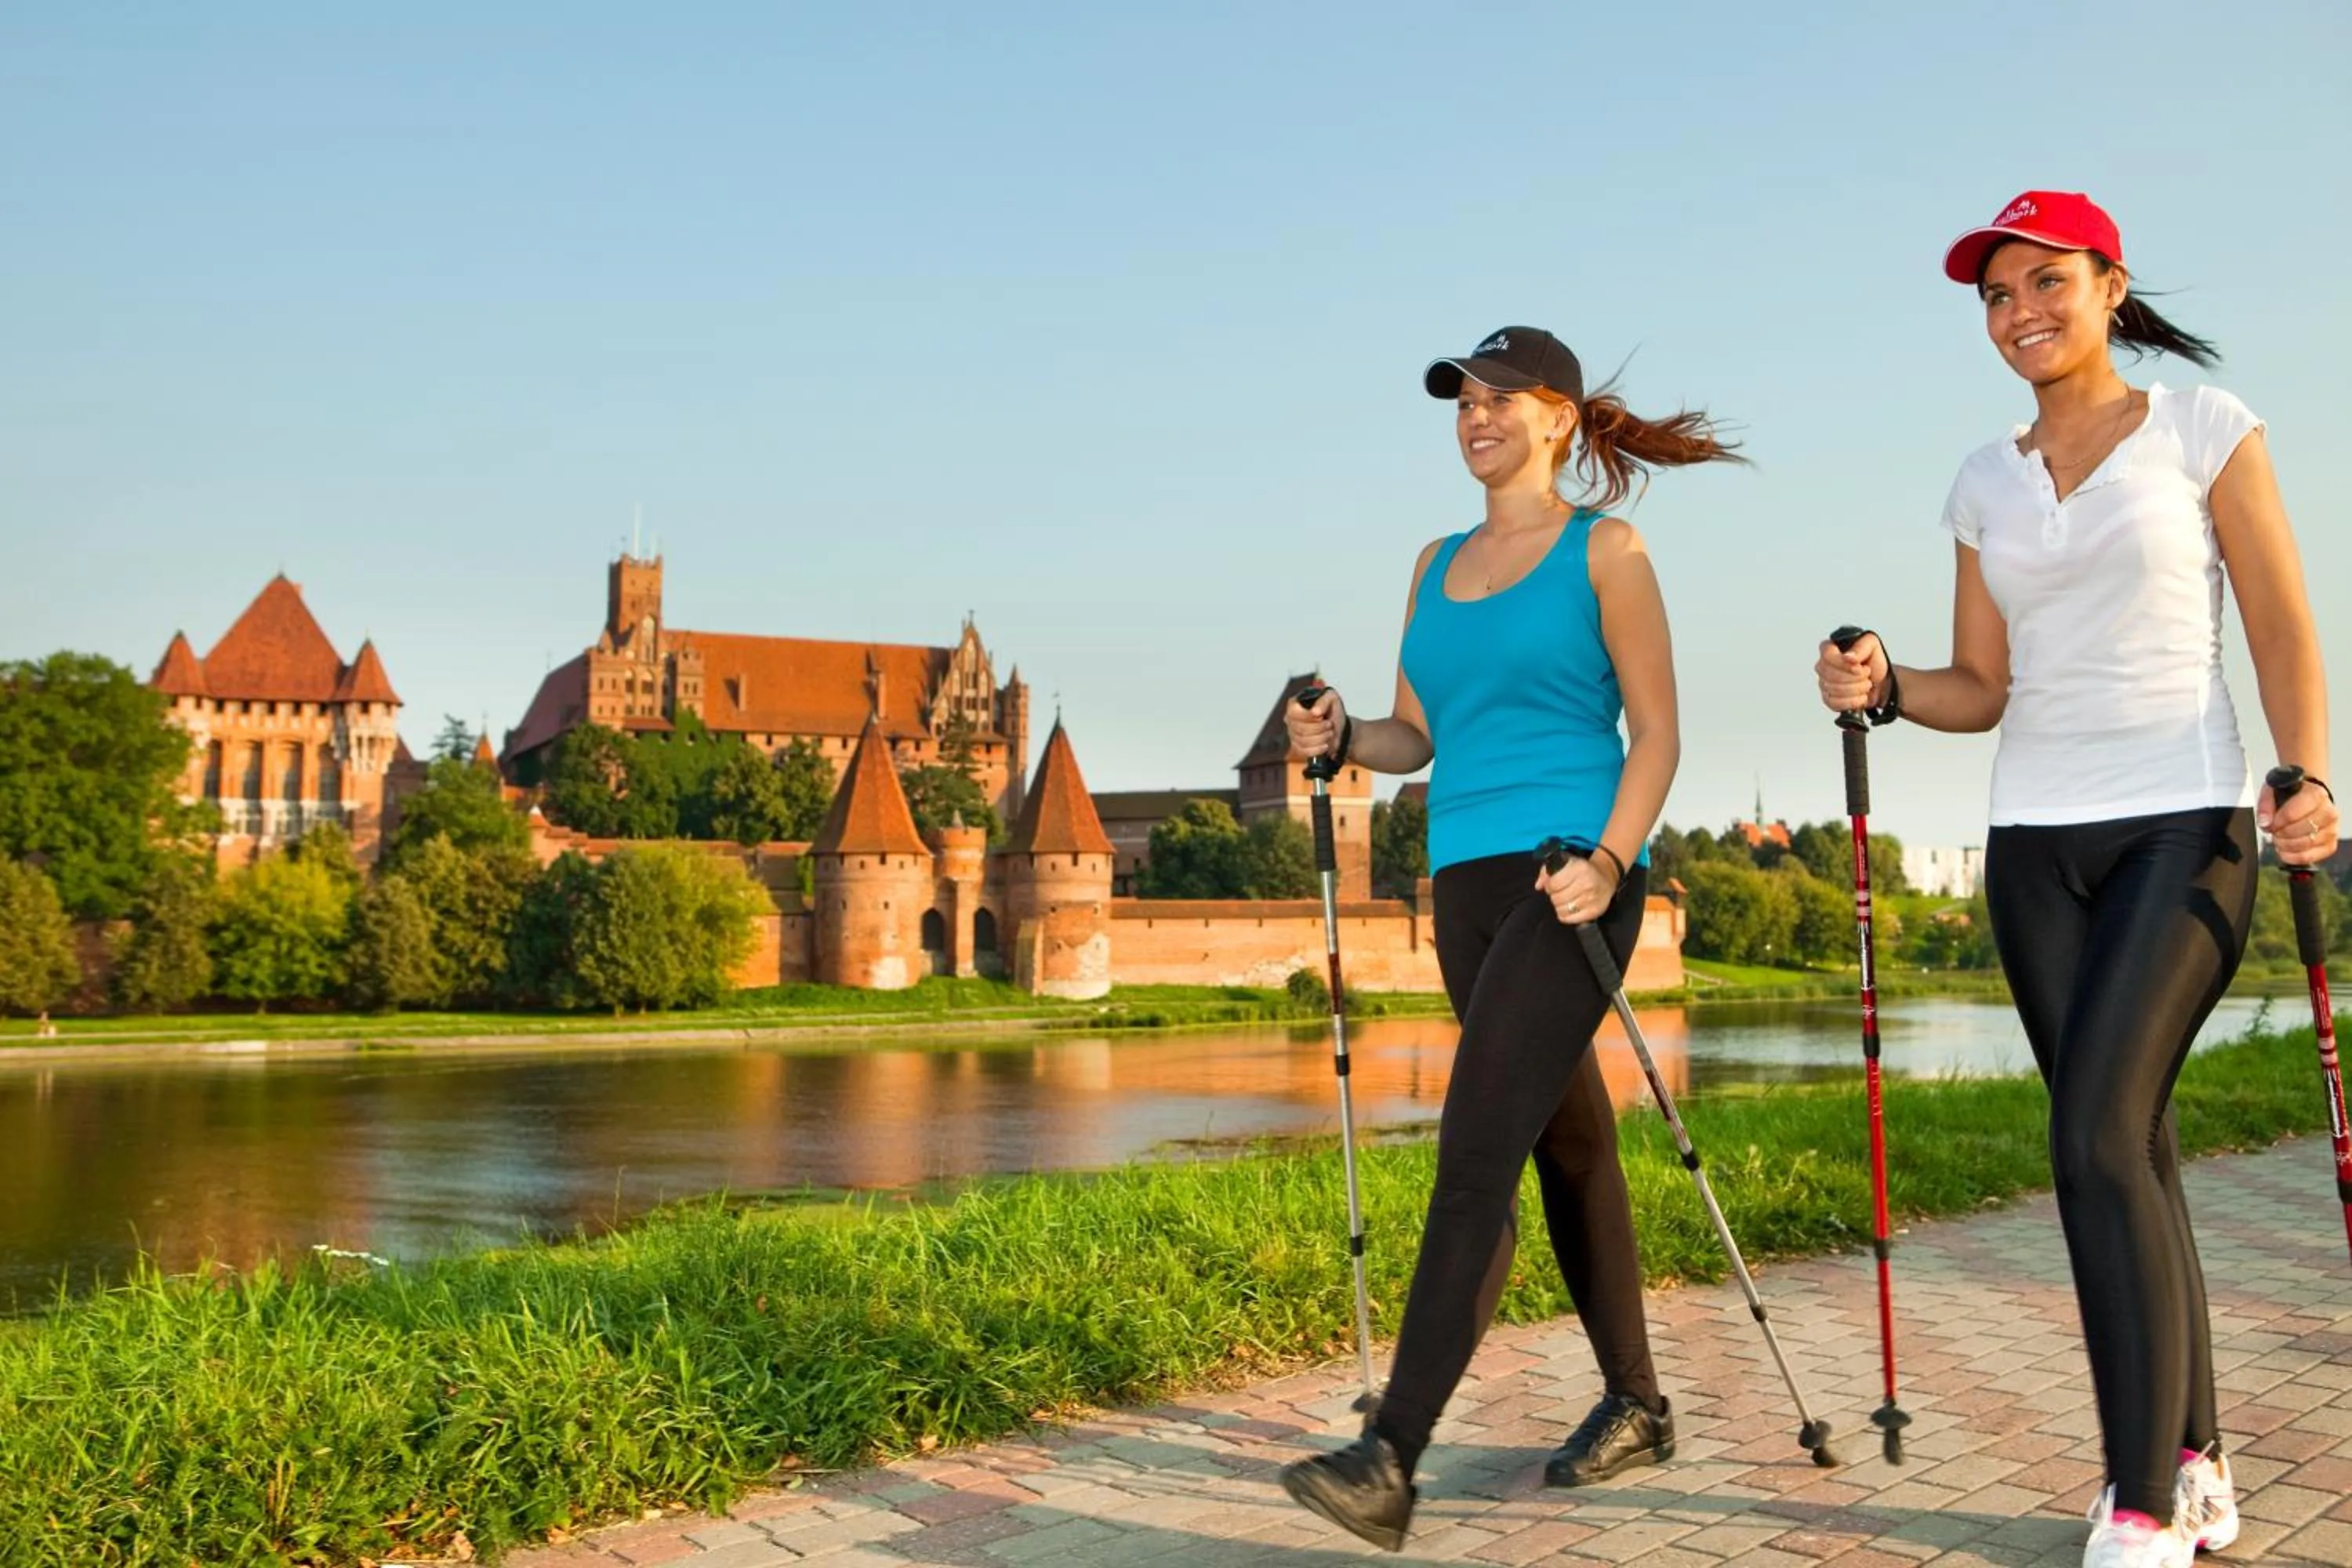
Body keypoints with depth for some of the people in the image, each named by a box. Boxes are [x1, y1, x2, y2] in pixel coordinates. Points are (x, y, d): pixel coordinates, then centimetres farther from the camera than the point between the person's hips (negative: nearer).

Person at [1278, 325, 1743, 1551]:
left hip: (1568, 878, -7)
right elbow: (1417, 735, 18)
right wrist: (1342, 739, -3)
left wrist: (1608, 862, -18)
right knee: (1570, 1144, 14)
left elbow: (1657, 732, -3)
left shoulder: (1604, 549, 1)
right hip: (1468, 884, 7)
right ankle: (1634, 1405, 28)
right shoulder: (1438, 564, 17)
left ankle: (1390, 1458, -18)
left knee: (1476, 1147, -16)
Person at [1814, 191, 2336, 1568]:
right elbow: (1985, 689, 13)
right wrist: (1886, 689, -8)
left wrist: (2306, 781, -17)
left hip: (2184, 821, -5)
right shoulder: (1987, 483, 13)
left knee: (2099, 1137, -17)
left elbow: (2285, 631, -2)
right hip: (2038, 843, 5)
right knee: (2130, 1148, 7)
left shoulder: (2206, 429, 2)